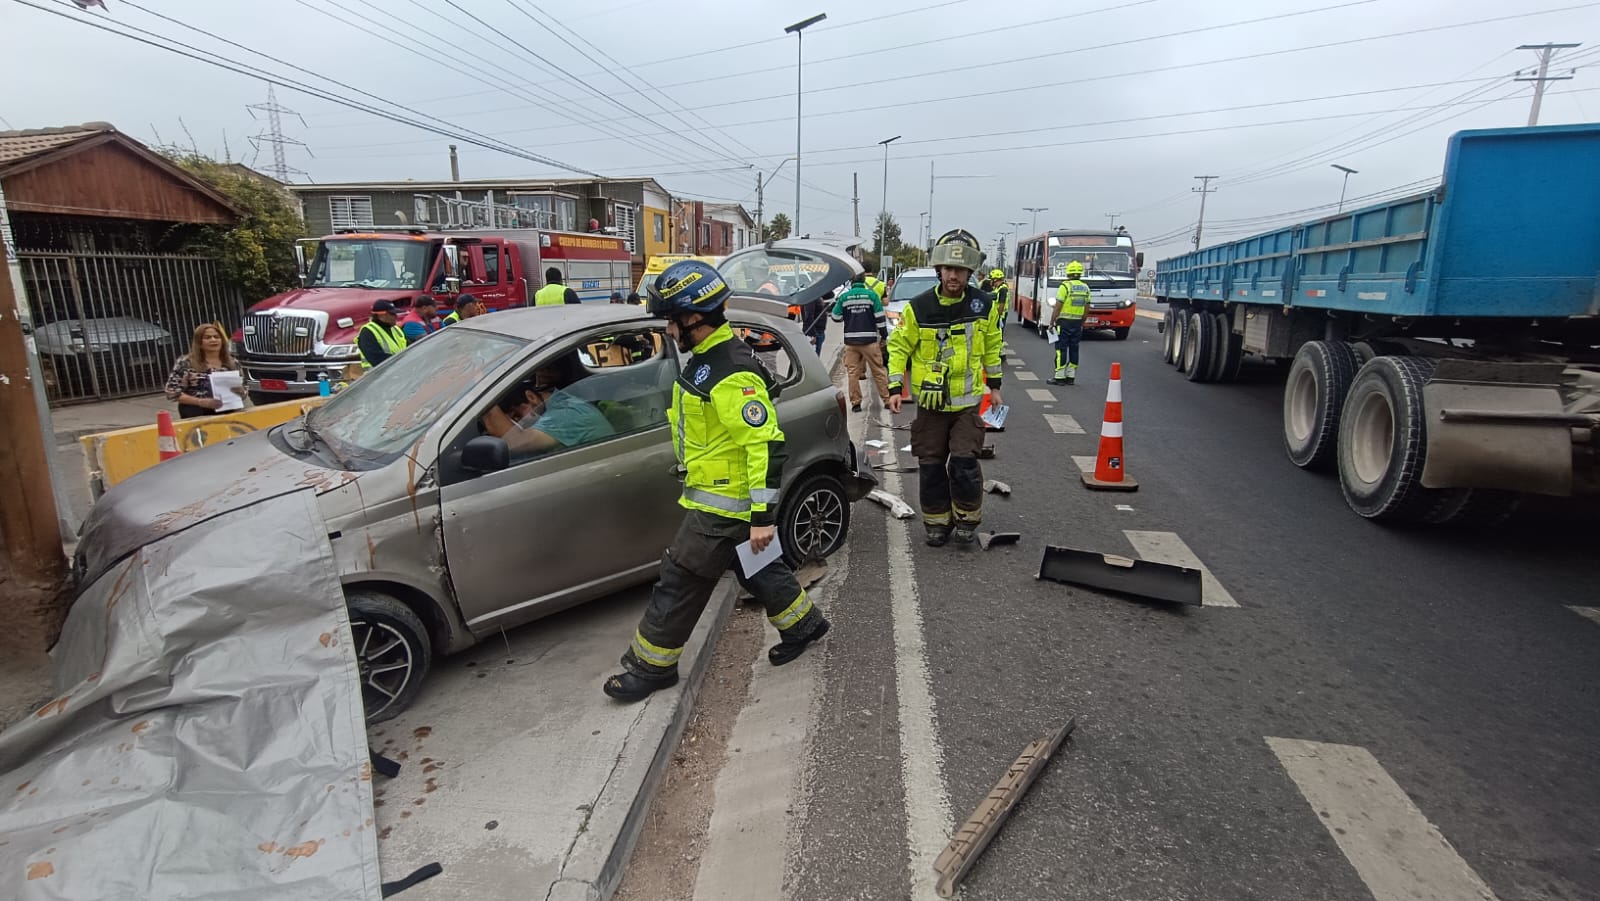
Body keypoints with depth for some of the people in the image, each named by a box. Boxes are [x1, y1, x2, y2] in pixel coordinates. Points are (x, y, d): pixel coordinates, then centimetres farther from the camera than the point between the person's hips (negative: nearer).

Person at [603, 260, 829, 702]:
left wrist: (764, 515, -26)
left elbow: (767, 445, -28)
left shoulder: (732, 375, -26)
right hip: (716, 496, 10)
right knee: (758, 569, 23)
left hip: (723, 504, -10)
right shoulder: (707, 359, 7)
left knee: (680, 580, 1)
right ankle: (802, 623, 41)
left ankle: (651, 665, 17)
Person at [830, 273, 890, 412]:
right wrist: (884, 336, 5)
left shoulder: (844, 297, 0)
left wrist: (835, 304, 27)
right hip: (869, 340, -1)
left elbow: (836, 318, 9)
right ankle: (887, 399, 10)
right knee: (879, 371, 6)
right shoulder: (871, 295, -3)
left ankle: (855, 402, 6)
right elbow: (879, 318, -4)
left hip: (850, 341, 1)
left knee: (852, 372, 7)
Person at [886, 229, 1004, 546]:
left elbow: (992, 346, 11)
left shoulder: (984, 305, -3)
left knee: (964, 461, -7)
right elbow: (898, 346, -1)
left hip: (967, 400, 0)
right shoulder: (918, 307, -9)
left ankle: (967, 519, 15)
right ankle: (937, 522, 22)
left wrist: (994, 384, 14)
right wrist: (895, 387, -8)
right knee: (931, 465, 6)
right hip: (930, 401, 0)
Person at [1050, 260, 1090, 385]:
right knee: (1074, 348, 10)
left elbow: (1058, 307, -14)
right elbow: (1087, 308, 11)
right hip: (1077, 323, 6)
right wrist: (1082, 323, 20)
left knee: (1061, 349, -2)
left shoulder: (1065, 286, -11)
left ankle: (1059, 377, -2)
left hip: (1064, 322, -6)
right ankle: (1071, 377, 13)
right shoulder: (1085, 288, 8)